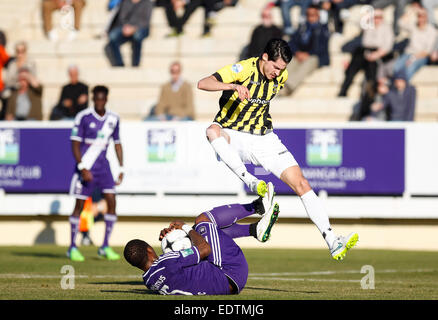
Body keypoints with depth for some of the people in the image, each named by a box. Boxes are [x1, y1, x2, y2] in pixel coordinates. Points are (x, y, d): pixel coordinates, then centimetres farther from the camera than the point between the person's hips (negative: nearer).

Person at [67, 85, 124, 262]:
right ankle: (72, 247, 9)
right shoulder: (83, 117, -9)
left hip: (103, 166, 4)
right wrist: (82, 168, -17)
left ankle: (105, 247, 1)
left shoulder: (113, 119, 6)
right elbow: (75, 144, -9)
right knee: (79, 205, -3)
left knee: (111, 201, -7)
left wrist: (121, 169, 11)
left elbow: (117, 144, 16)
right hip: (86, 165, -4)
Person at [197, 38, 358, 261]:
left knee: (301, 184, -9)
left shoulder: (281, 76, 1)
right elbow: (203, 83, -29)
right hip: (233, 136, -4)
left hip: (263, 138, 4)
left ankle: (332, 242, -11)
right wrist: (233, 86, -43)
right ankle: (250, 181, -40)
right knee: (213, 131, -41)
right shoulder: (244, 69, -17)